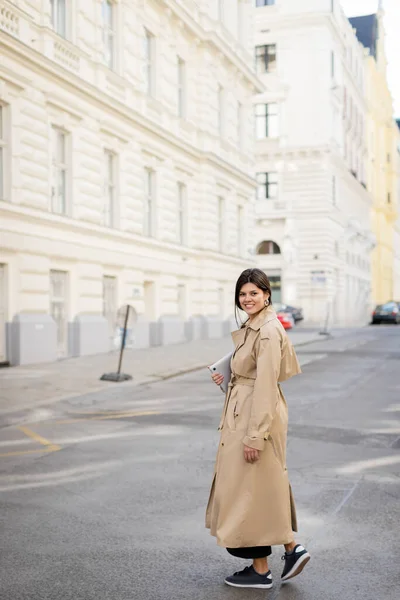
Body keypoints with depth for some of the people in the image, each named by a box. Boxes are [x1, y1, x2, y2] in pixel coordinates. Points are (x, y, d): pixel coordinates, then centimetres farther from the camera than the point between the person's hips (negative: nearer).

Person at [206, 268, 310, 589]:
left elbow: (265, 385, -22)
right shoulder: (252, 327, 12)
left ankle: (261, 570, 15)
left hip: (257, 418, -10)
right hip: (244, 414, 10)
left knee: (252, 487, 1)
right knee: (262, 487, 16)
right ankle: (292, 548, 25)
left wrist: (254, 436, -23)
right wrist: (228, 377, 4)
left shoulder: (268, 331, -19)